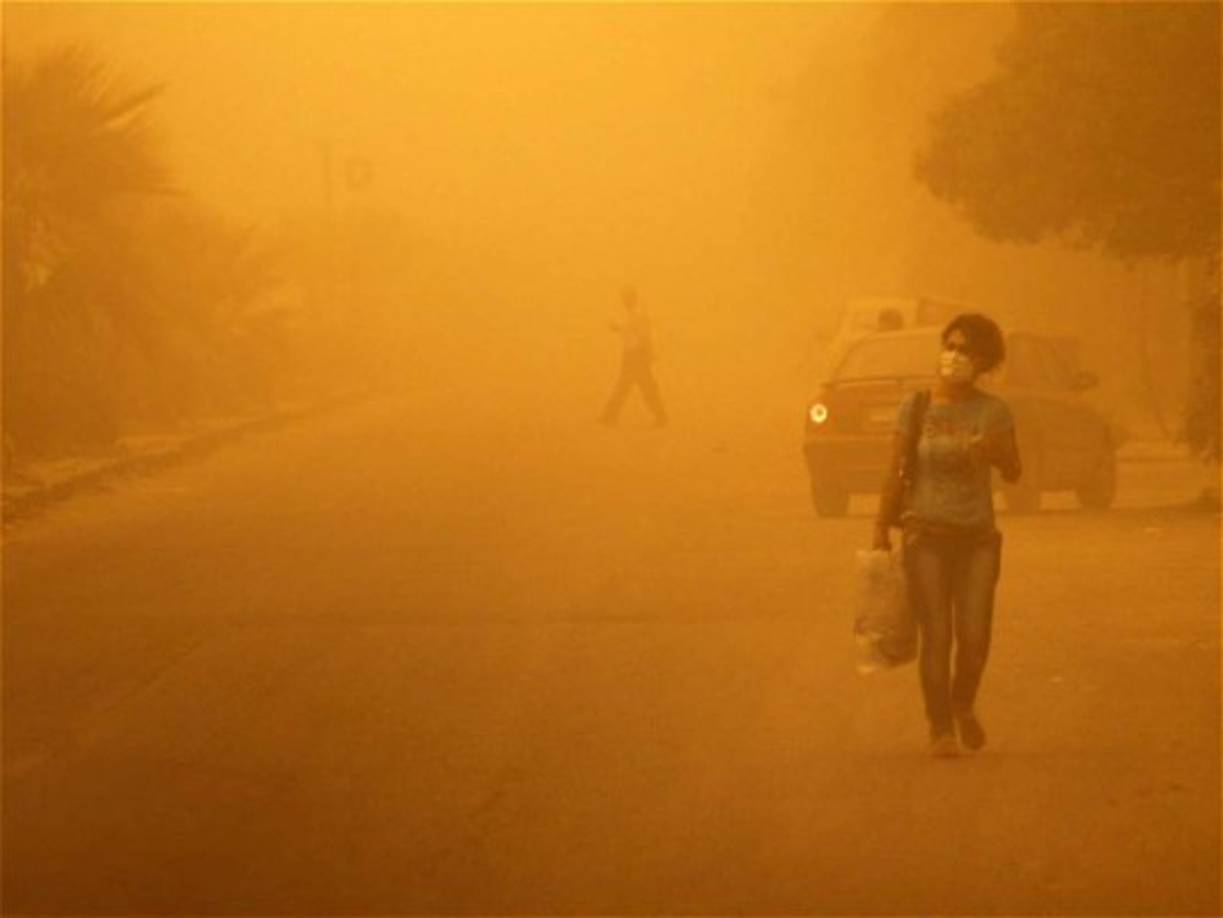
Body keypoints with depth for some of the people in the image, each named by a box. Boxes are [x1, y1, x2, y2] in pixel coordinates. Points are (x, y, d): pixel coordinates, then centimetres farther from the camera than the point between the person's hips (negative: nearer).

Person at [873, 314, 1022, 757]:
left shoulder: (992, 411, 1)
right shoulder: (916, 406, 0)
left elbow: (1014, 473, -1)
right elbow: (895, 473, 3)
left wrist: (995, 452, -23)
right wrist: (882, 530, 0)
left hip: (977, 537, 1)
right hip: (926, 534, -1)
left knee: (974, 636, -4)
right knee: (936, 636, -4)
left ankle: (963, 705, 26)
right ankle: (941, 729, 6)